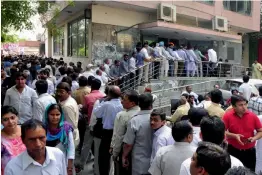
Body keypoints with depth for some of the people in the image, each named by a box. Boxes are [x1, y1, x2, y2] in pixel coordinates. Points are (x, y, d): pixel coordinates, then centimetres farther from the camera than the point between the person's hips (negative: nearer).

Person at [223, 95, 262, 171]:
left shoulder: (252, 116, -5)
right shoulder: (227, 116, -11)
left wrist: (254, 138, -14)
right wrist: (234, 136, -21)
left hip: (249, 151, 2)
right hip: (233, 150, -2)